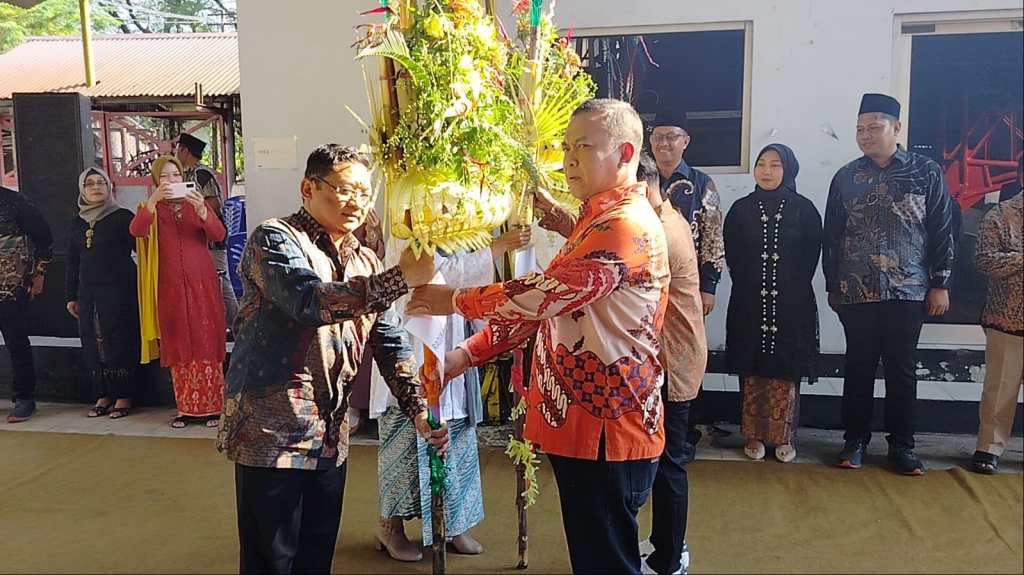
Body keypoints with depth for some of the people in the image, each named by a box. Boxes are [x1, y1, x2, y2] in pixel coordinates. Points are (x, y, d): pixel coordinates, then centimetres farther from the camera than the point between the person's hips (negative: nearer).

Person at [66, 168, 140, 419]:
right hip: (87, 292, 5)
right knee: (92, 344, 5)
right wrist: (72, 296, 15)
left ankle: (123, 397, 3)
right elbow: (72, 262, 18)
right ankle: (102, 396, 14)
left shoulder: (123, 217, -2)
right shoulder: (77, 223, 14)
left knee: (118, 341, -5)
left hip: (119, 289, -5)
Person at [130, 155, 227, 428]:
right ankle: (187, 408, 9)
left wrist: (200, 209, -24)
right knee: (178, 346, 2)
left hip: (202, 283, -1)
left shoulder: (197, 203, 9)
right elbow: (136, 231, -14)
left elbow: (219, 235, -8)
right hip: (171, 286, 1)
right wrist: (153, 200, -27)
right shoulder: (152, 209, 9)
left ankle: (212, 407, 2)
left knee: (206, 342, -3)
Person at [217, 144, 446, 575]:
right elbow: (310, 300, -28)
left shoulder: (364, 263, 12)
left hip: (330, 439, 7)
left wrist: (418, 410, -1)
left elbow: (390, 344, 11)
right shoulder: (275, 240, -9)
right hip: (272, 435, -6)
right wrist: (400, 279, -31)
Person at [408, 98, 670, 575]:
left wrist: (455, 300, -12)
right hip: (580, 421, 10)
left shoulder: (626, 224, -18)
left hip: (606, 428, -10)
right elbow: (546, 302, 15)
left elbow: (546, 294, -26)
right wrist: (468, 353, 6)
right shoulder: (598, 218, 17)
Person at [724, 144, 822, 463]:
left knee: (786, 371, 3)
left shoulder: (803, 209, 1)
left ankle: (783, 436, 14)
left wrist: (794, 288, 0)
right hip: (748, 304, 1)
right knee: (752, 369, 5)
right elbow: (732, 255, 6)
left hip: (792, 304, -1)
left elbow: (812, 255, 3)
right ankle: (754, 435, 15)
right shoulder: (741, 209, 4)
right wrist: (747, 285, 1)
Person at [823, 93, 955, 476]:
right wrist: (832, 286, 7)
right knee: (859, 368, 8)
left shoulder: (926, 172, 2)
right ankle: (855, 440, 20)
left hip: (908, 291, -1)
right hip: (856, 293, 1)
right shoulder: (846, 178, 5)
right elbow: (831, 236, 9)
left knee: (902, 370, 6)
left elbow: (942, 232, 3)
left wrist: (940, 284, -1)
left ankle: (902, 445, 18)